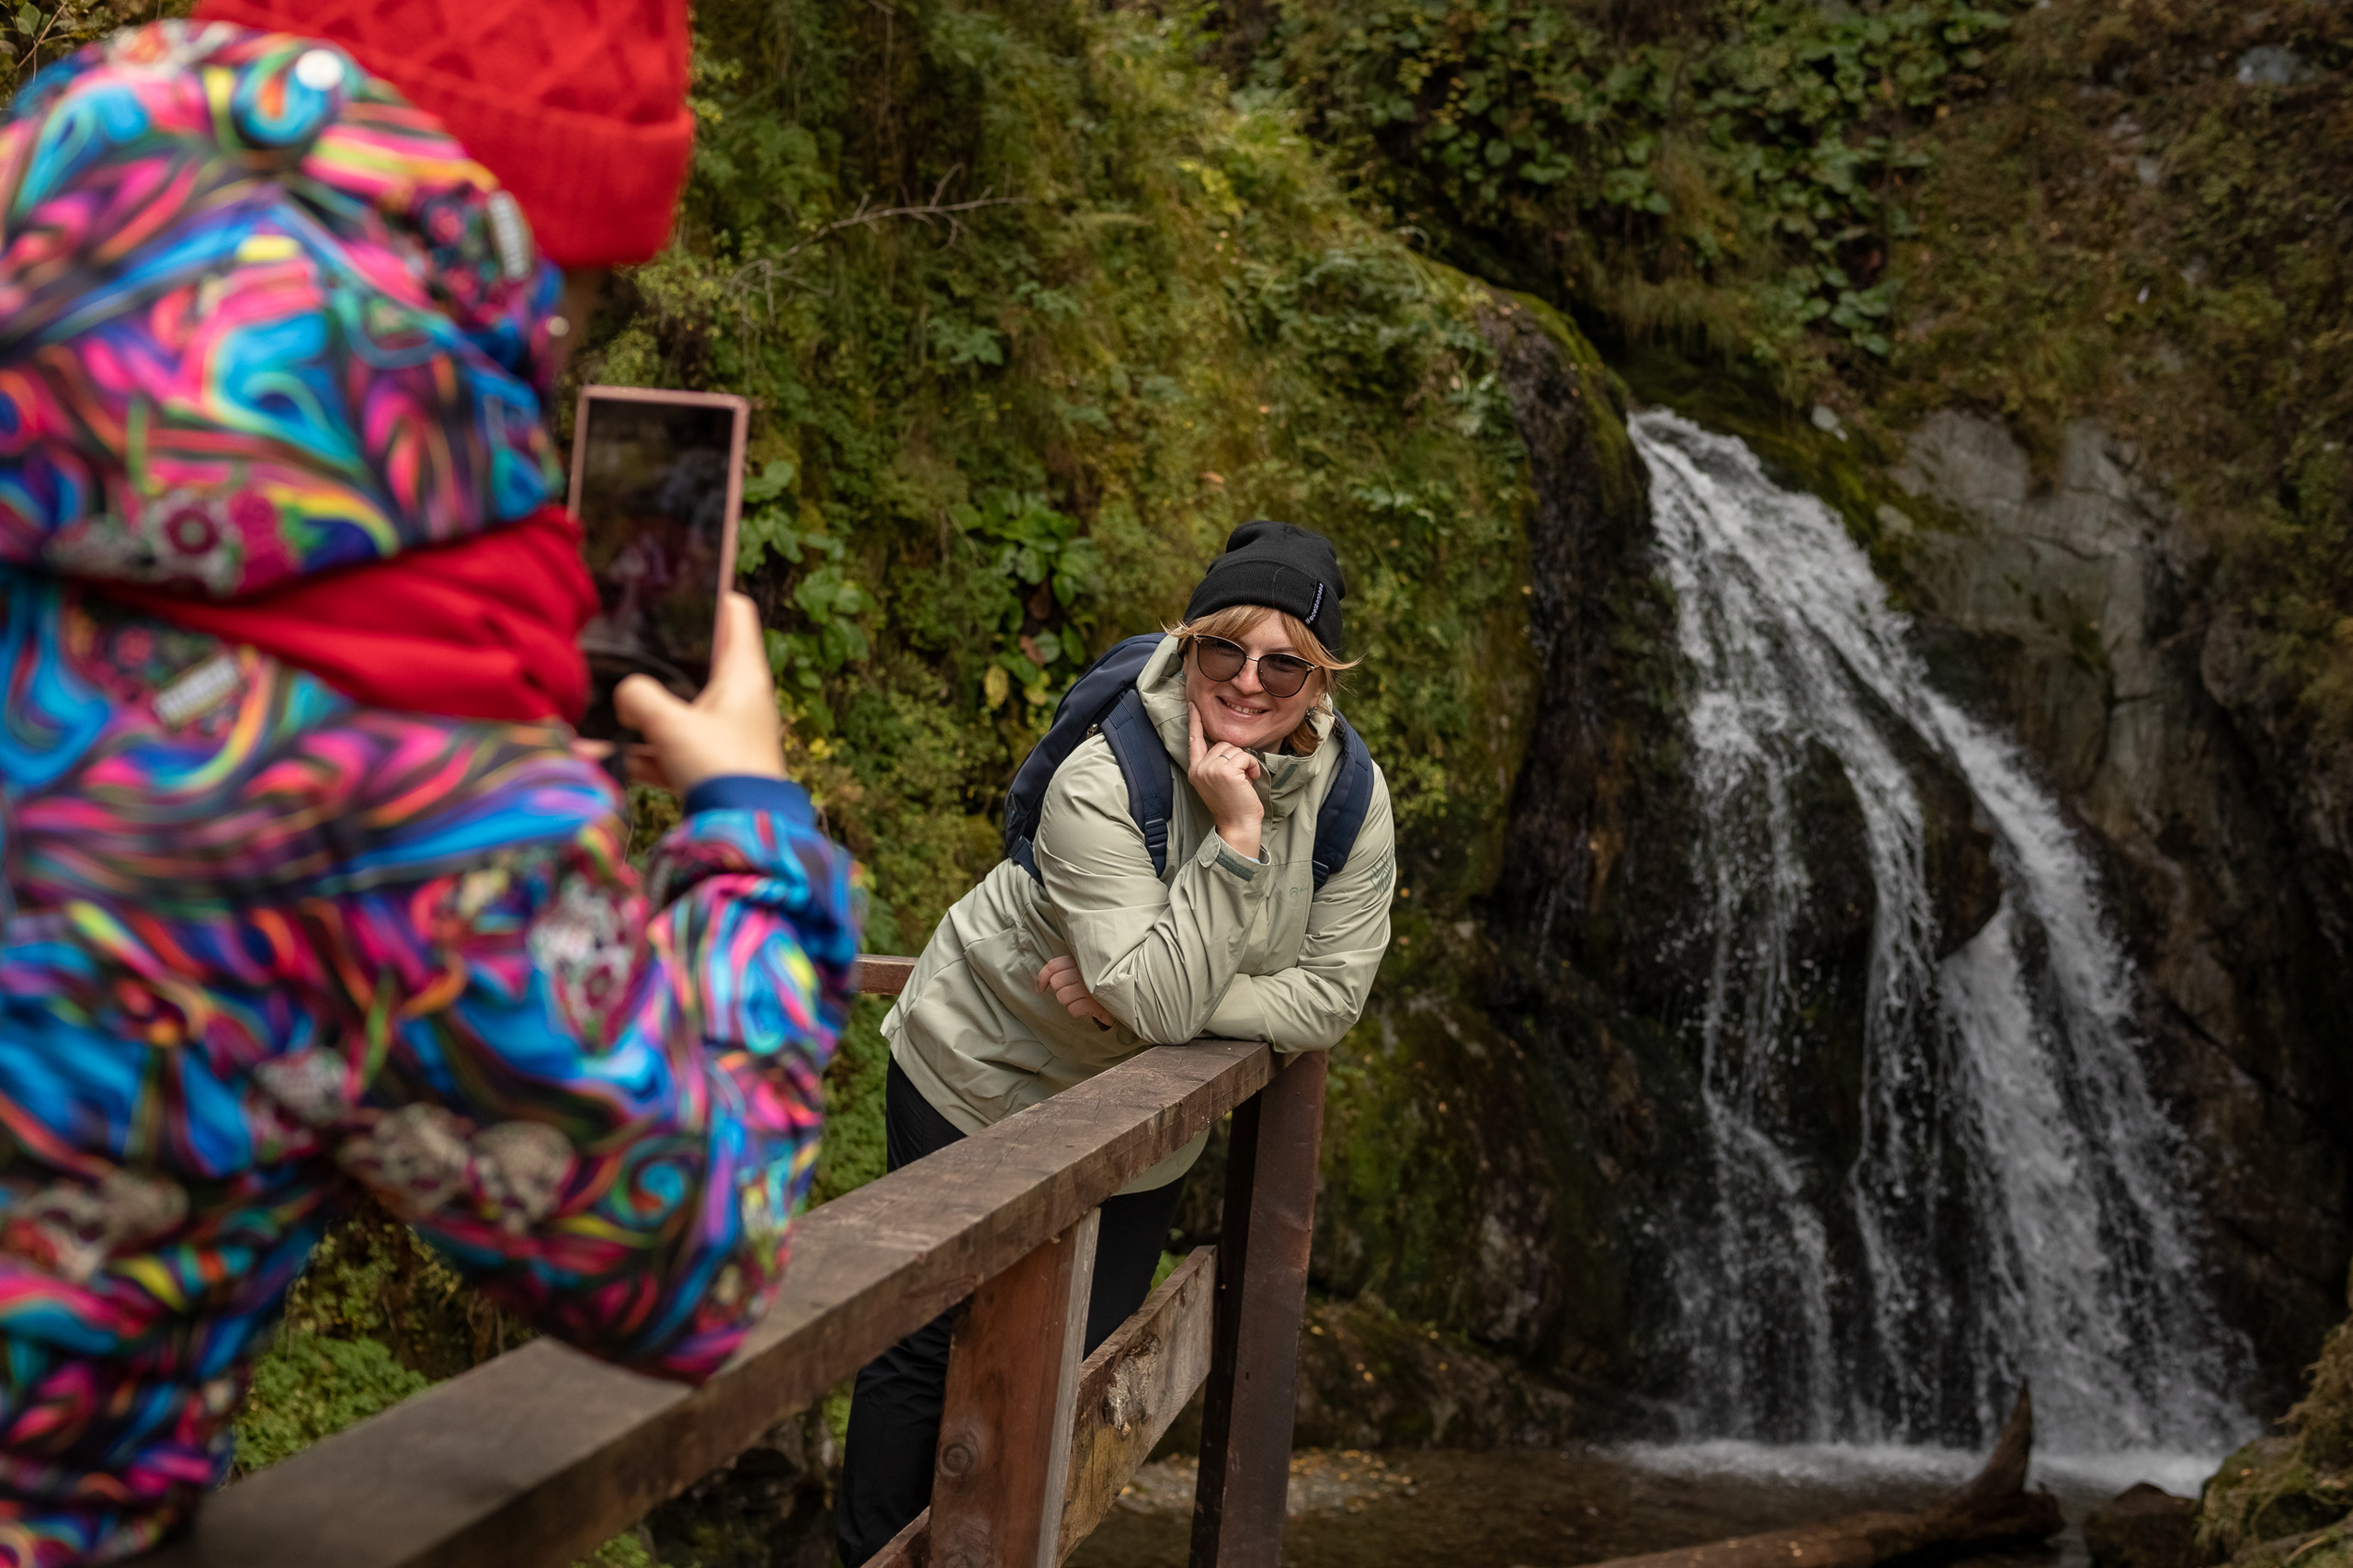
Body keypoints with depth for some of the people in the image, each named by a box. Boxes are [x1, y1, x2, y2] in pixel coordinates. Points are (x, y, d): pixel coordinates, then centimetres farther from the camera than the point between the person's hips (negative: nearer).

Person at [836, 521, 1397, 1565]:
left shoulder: (1352, 802, -14)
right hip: (981, 1077, -4)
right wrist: (1235, 838, -41)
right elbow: (1161, 1006, -35)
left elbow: (1329, 999, -16)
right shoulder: (1102, 784, -29)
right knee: (934, 1347, 4)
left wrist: (1135, 1000, -25)